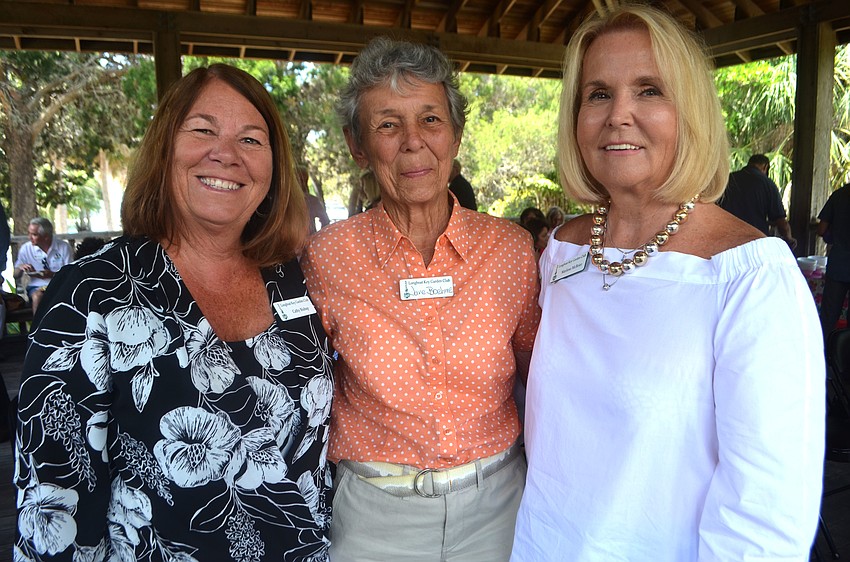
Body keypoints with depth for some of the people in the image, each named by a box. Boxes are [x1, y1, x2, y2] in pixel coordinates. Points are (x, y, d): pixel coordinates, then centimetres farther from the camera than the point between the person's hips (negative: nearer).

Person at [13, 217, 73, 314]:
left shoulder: (64, 247, -2)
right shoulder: (26, 249, 5)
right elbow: (16, 275, 13)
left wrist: (53, 274, -22)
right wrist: (20, 268, -11)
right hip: (36, 286, 2)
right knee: (37, 296, -32)